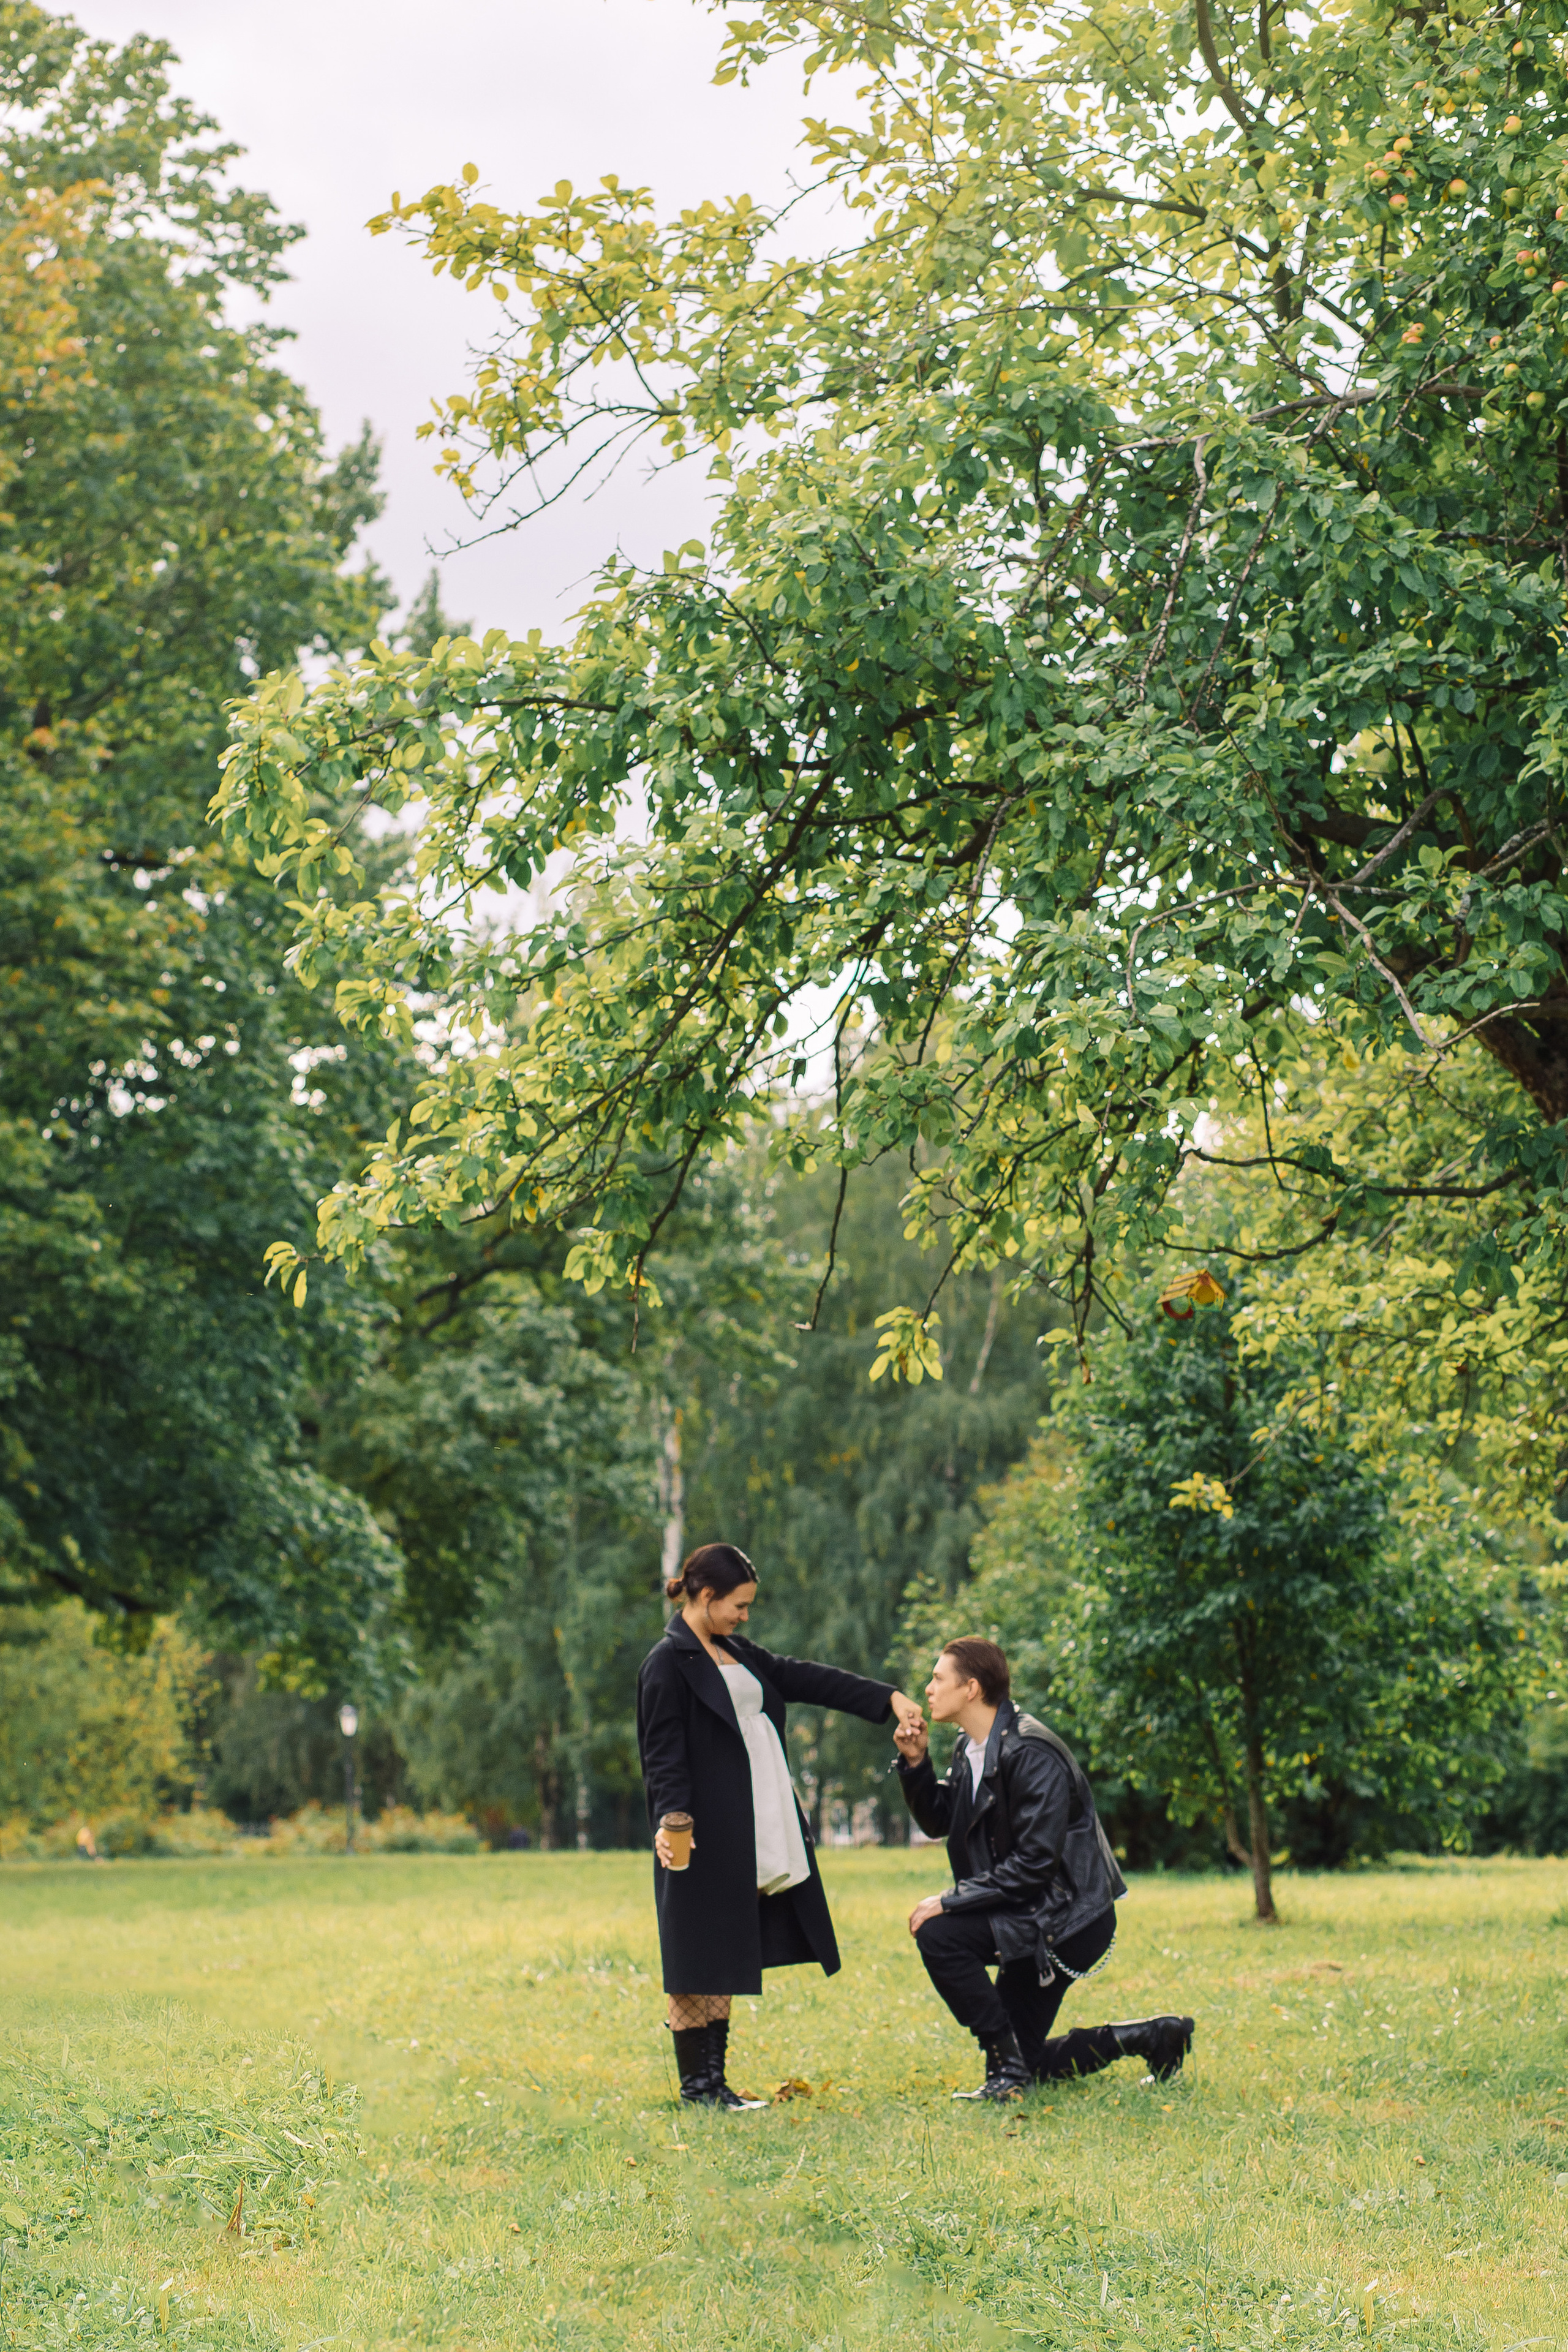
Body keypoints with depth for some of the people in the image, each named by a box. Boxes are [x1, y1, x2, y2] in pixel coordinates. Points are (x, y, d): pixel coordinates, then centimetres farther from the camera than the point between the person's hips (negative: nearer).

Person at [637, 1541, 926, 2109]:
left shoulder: (735, 1652, 17)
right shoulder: (667, 1664, -10)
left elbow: (803, 1679, 18)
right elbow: (663, 1757, -15)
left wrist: (888, 1699, 14)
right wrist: (669, 1822, -29)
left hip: (753, 1836, 9)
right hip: (704, 1836, -9)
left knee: (724, 1956, 11)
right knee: (698, 1956, -2)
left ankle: (713, 2079, 16)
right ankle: (695, 2083, 5)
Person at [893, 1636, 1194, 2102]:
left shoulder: (1032, 1756, -22)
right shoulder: (971, 1749, 7)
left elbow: (1034, 1863, -26)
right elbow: (938, 1822, 16)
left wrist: (950, 1902, -24)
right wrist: (915, 1763, -1)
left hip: (1065, 1919, -10)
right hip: (1032, 1922, 10)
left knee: (938, 1935, -26)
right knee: (1022, 2063, 10)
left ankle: (1009, 2069, -16)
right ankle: (1151, 2037, 19)